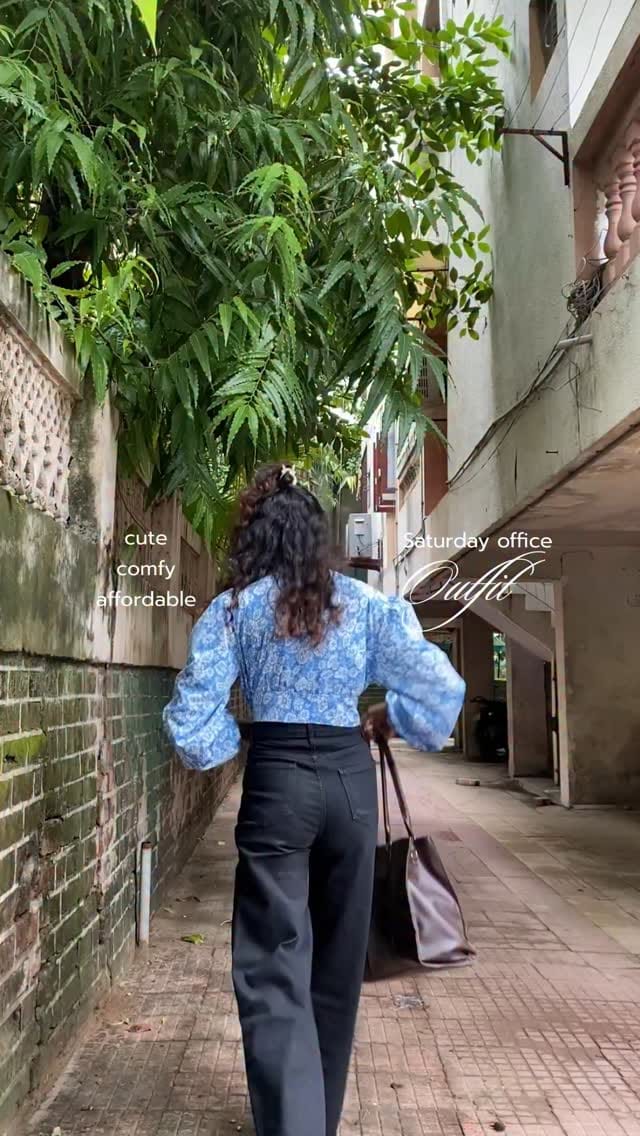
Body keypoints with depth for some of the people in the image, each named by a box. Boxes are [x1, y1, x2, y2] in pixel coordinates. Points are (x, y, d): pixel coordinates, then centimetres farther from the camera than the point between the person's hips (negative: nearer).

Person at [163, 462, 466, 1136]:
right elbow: (442, 690, -4)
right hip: (351, 781, 3)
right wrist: (380, 722, 11)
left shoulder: (233, 610, -2)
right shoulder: (366, 604, 2)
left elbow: (191, 725, -8)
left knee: (273, 970, 2)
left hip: (275, 782, -3)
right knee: (337, 963, 18)